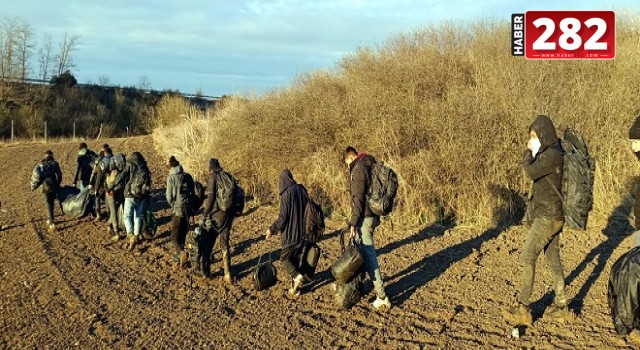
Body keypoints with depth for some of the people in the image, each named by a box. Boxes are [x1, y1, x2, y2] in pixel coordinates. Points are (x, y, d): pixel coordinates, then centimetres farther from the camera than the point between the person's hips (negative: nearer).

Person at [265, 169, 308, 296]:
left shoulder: (286, 193, -16)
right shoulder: (301, 190, 2)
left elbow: (283, 217, -18)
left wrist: (272, 229, -7)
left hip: (290, 233, -6)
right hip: (303, 233, 6)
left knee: (284, 258, 10)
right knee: (295, 258, 15)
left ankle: (297, 276, -13)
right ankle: (296, 288, 16)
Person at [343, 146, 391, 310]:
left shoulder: (358, 169, -13)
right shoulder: (369, 166, 15)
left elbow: (358, 198, -19)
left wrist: (353, 222, -19)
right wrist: (377, 217, 26)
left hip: (364, 217, -10)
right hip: (372, 215, 10)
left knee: (368, 255, -8)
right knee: (359, 251, 20)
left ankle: (382, 297, -8)